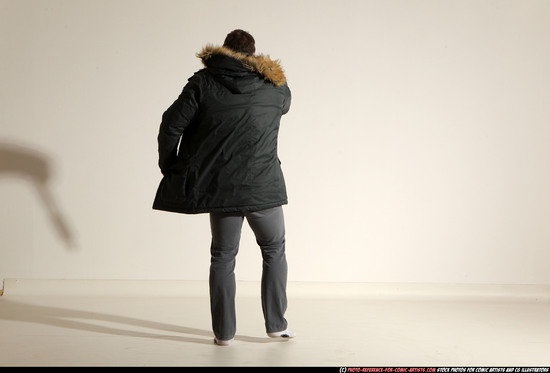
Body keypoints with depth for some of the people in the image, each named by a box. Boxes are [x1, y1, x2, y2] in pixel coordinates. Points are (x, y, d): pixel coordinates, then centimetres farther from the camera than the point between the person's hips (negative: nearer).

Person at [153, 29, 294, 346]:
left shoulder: (203, 83, -1)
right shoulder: (275, 86, 4)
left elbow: (172, 125, -4)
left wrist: (170, 170, 8)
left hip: (219, 186, 0)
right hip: (263, 186, 0)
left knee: (223, 255, 11)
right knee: (274, 249, 18)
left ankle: (224, 331, 11)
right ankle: (276, 324, 18)